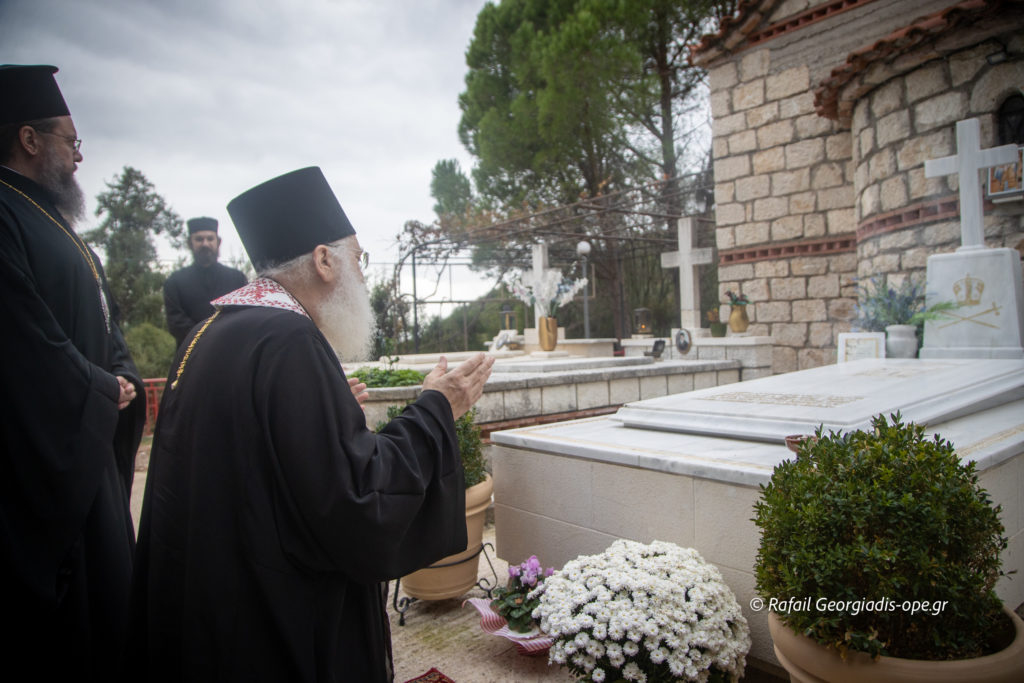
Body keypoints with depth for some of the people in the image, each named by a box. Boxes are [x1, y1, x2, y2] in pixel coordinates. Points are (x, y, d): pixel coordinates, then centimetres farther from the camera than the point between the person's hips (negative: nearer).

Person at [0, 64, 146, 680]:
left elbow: (105, 320, 17)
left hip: (91, 439, 10)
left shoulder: (56, 224, 16)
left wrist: (123, 378, -1)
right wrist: (104, 392, -9)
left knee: (108, 591, 18)